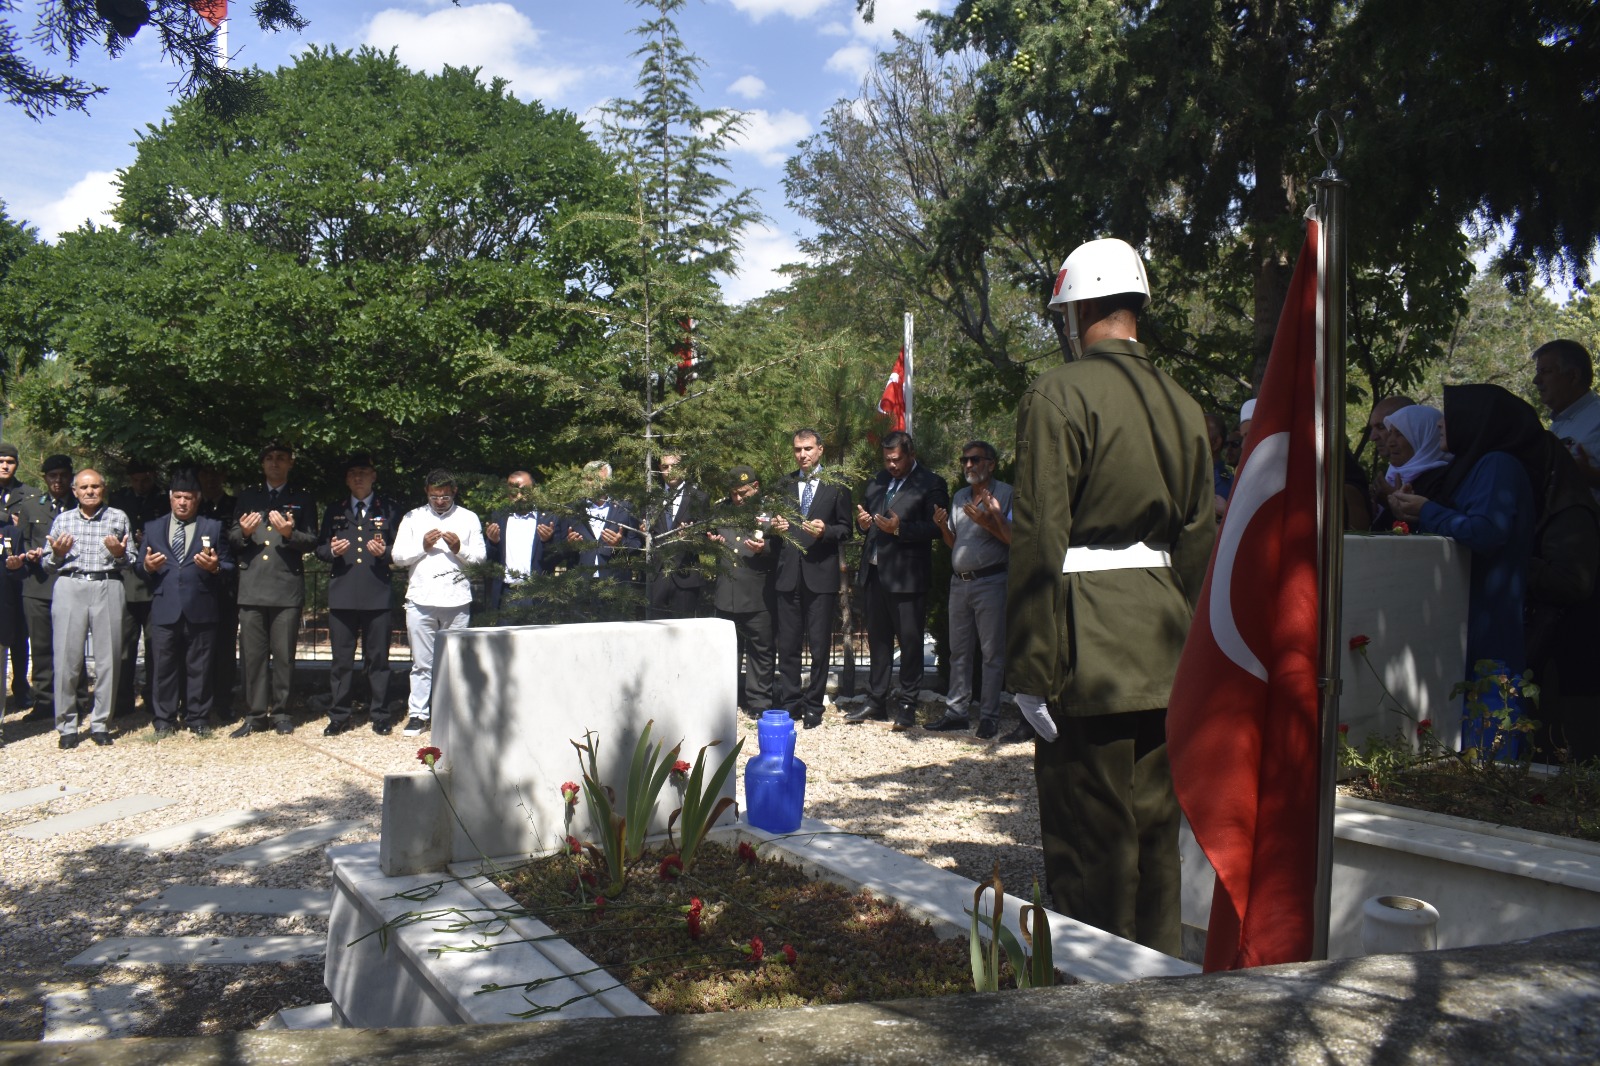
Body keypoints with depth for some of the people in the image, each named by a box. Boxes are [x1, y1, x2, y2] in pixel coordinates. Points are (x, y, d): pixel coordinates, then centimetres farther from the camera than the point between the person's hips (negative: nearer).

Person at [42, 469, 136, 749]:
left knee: (108, 659, 1)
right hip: (69, 588, 0)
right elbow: (47, 564, 15)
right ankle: (66, 726, 8)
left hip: (108, 588, 0)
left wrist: (120, 554, -10)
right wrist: (57, 554, -6)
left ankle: (101, 724, 12)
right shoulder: (62, 520, 14)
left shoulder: (118, 518, 11)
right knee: (67, 658, -2)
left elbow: (131, 562, 10)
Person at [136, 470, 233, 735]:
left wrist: (215, 567, -15)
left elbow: (228, 566, 6)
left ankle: (198, 718, 13)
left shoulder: (213, 528, 11)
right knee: (163, 665, 3)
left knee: (199, 667, 4)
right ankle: (164, 719, 13)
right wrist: (146, 566, -9)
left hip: (201, 609, -1)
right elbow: (138, 566, 14)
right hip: (165, 608, 1)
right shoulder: (153, 528, 16)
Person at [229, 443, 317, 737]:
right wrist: (244, 532, -8)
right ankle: (255, 714, 8)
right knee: (252, 654, 1)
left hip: (287, 587, -2)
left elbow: (312, 541, 4)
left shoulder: (302, 499, 11)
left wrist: (290, 533, -15)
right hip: (252, 587, 2)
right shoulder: (247, 497, 17)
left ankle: (281, 713, 9)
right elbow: (232, 539, 14)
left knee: (284, 654, 1)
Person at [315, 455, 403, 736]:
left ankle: (379, 715, 9)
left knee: (377, 658, 2)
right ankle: (340, 716, 11)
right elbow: (320, 548, 15)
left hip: (377, 594, -2)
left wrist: (384, 552, -13)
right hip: (342, 594, 2)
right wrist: (332, 550, -7)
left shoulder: (389, 510, 11)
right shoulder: (334, 511, 17)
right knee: (341, 658, 4)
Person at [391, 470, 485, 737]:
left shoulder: (468, 518, 11)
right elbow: (397, 556, 7)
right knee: (422, 662, 1)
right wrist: (423, 546, -8)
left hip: (456, 599, 0)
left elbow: (480, 555, 6)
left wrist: (459, 549, -12)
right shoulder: (413, 518, 11)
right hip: (421, 599, 0)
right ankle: (417, 715, 6)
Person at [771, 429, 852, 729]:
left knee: (820, 646, 1)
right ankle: (790, 704, 15)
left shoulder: (836, 485, 3)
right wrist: (776, 527, -4)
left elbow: (845, 529, 3)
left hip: (821, 573, -3)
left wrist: (825, 531, -17)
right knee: (787, 645, 6)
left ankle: (813, 706, 11)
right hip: (788, 573, 3)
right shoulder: (784, 484, 14)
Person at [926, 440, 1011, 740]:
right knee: (959, 650, 10)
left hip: (990, 582, -7)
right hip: (959, 582, 7)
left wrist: (989, 521, -22)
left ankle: (989, 716, 2)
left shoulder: (1006, 494, -4)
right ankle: (956, 712, 16)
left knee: (992, 652, -2)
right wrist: (943, 526, 1)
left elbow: (1015, 538, -11)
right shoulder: (959, 497, 16)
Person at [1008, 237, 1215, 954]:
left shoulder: (1059, 394, -10)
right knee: (1154, 830, 16)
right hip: (1165, 651, 7)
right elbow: (1199, 542, 15)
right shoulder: (1182, 404, 12)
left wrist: (1029, 668, -13)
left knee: (1090, 840, 1)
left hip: (1089, 651, -7)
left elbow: (1039, 541, -15)